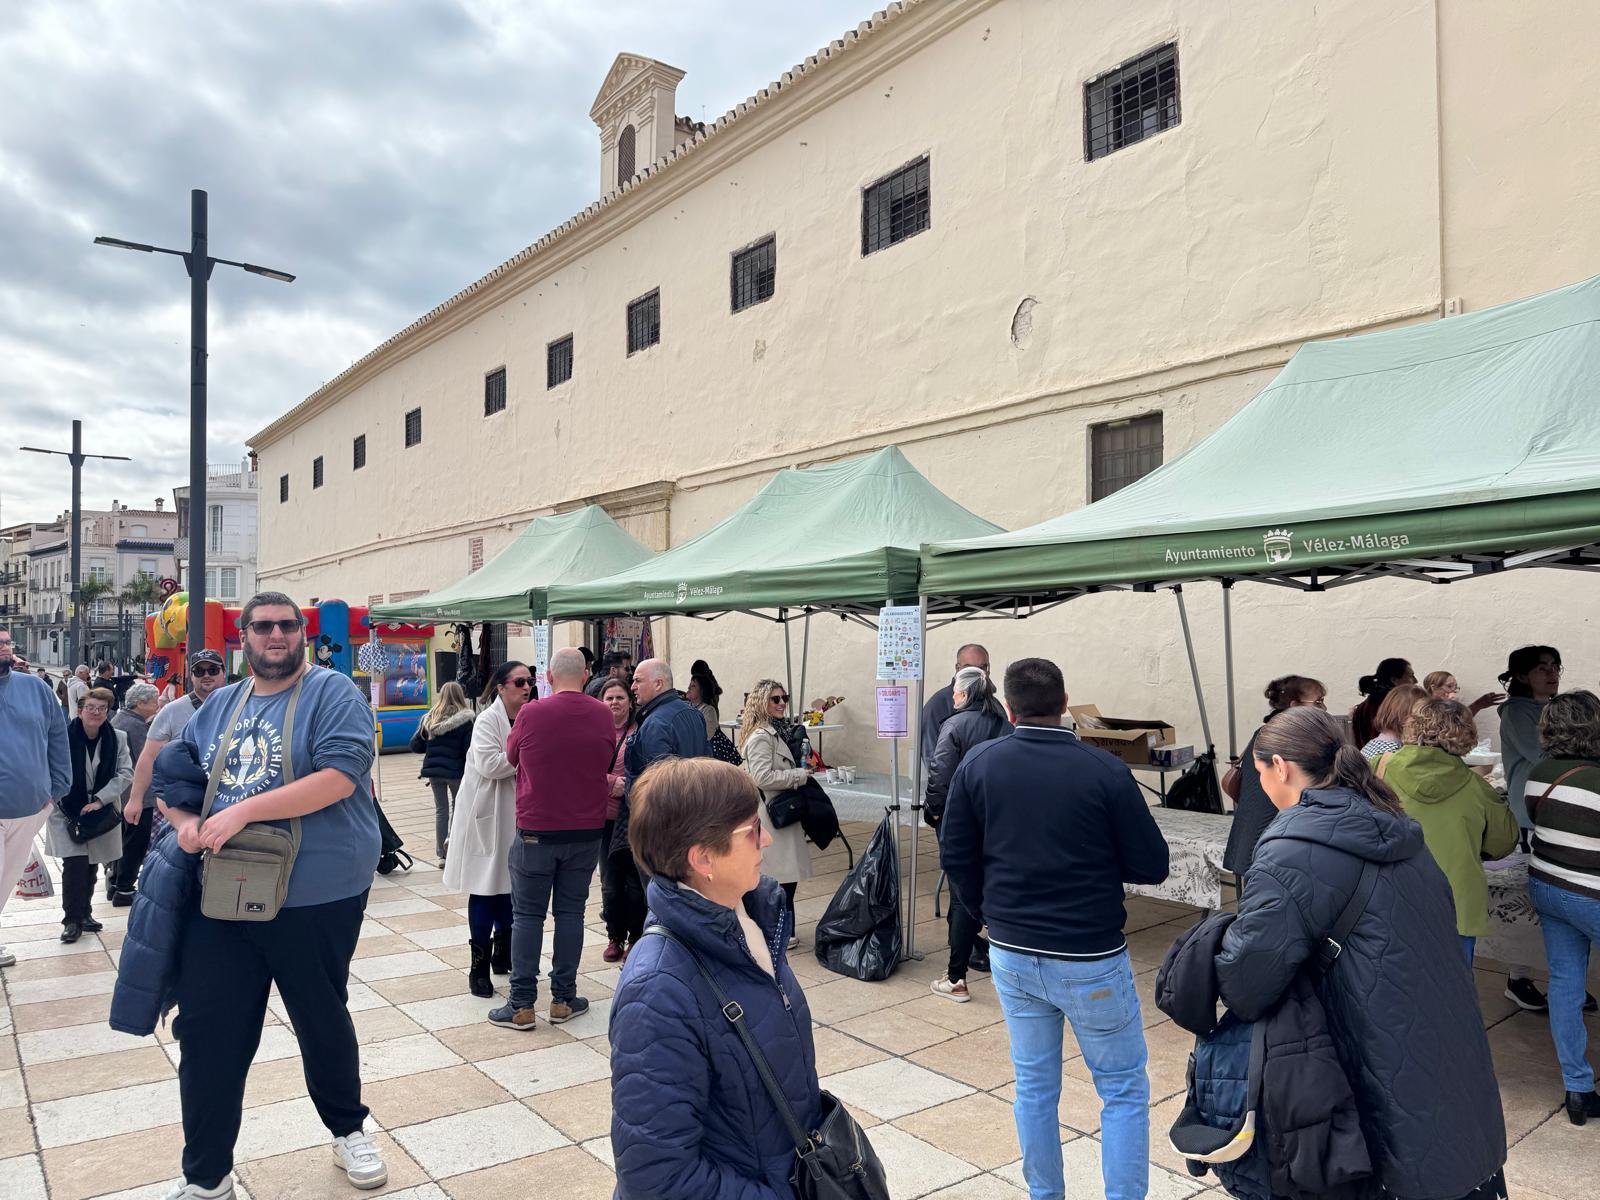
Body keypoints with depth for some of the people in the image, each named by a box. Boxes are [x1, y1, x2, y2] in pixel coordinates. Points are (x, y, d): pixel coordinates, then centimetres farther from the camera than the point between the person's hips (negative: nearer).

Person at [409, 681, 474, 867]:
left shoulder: (429, 719, 0)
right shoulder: (465, 721, -11)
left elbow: (415, 746, 1)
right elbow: (469, 749, -13)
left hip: (434, 770, 3)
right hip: (456, 771, -3)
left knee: (441, 809, 12)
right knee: (457, 805, 18)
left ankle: (442, 855, 14)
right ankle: (452, 836, -7)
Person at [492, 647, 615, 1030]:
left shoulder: (531, 714, -13)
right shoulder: (603, 716, -5)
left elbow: (511, 756, 6)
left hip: (537, 831, -2)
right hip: (587, 831, 2)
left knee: (527, 915, 7)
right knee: (570, 911, 11)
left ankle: (522, 1004, 10)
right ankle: (563, 999, 16)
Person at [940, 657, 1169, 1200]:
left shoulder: (978, 765, -6)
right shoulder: (1105, 771, -16)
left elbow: (954, 857, -1)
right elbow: (1151, 866, -9)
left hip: (1011, 953, 4)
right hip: (1090, 959, -3)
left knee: (1034, 1085, 19)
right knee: (1125, 1090, 14)